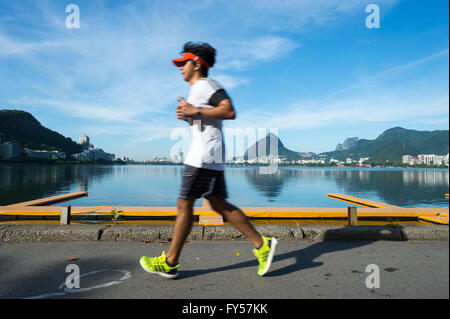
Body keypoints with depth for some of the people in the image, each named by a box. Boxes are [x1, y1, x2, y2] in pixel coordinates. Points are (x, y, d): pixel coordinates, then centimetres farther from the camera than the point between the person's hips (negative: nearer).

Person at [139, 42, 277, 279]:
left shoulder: (207, 85, -5)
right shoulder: (198, 89, 26)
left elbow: (229, 112, -19)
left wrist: (196, 111, -18)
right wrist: (187, 116, 12)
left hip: (205, 155, -10)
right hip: (204, 155, 10)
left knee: (184, 204, -4)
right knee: (219, 204, 8)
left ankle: (169, 263, 7)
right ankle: (261, 245, 11)